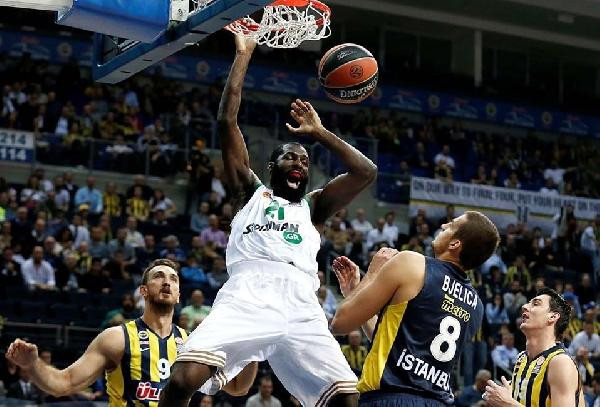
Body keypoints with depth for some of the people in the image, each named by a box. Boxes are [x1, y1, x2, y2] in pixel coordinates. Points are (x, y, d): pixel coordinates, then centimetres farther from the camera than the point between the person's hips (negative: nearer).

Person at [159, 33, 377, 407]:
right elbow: (227, 121, 18)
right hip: (247, 299, -3)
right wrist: (244, 54, 20)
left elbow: (366, 172, 20)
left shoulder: (313, 206, 31)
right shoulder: (250, 191, 26)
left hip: (301, 309, 3)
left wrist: (319, 132, 28)